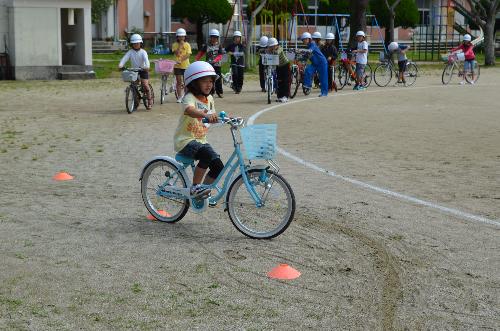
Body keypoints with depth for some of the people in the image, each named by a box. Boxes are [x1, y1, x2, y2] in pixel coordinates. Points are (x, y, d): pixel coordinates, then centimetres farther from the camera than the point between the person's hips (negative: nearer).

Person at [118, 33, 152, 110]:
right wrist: (120, 65, -33)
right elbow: (125, 58, -14)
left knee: (145, 84, -16)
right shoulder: (130, 52, 0)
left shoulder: (143, 52, -8)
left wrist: (147, 67, -45)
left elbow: (146, 59, -25)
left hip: (143, 70, -4)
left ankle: (150, 101, -2)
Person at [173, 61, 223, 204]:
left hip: (201, 140, 8)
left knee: (218, 166, -3)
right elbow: (189, 110, -40)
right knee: (207, 155, -33)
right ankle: (195, 187, -18)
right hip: (185, 140, -8)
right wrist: (205, 115, -58)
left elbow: (213, 117, 21)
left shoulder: (209, 99, 10)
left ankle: (204, 191, 17)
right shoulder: (190, 97, -16)